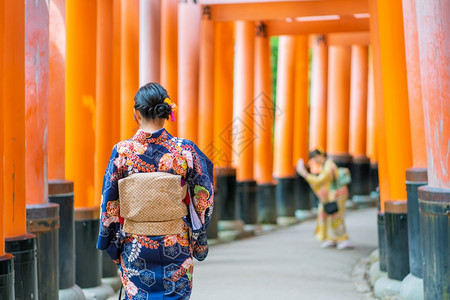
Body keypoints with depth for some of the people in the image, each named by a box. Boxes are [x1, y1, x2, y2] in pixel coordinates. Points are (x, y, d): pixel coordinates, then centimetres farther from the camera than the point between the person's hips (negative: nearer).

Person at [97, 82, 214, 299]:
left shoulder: (122, 151, -8)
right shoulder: (185, 150, -9)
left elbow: (109, 203, -2)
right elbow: (202, 200, -4)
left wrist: (113, 247, 9)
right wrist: (199, 243, 9)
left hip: (134, 247, 0)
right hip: (176, 247, 0)